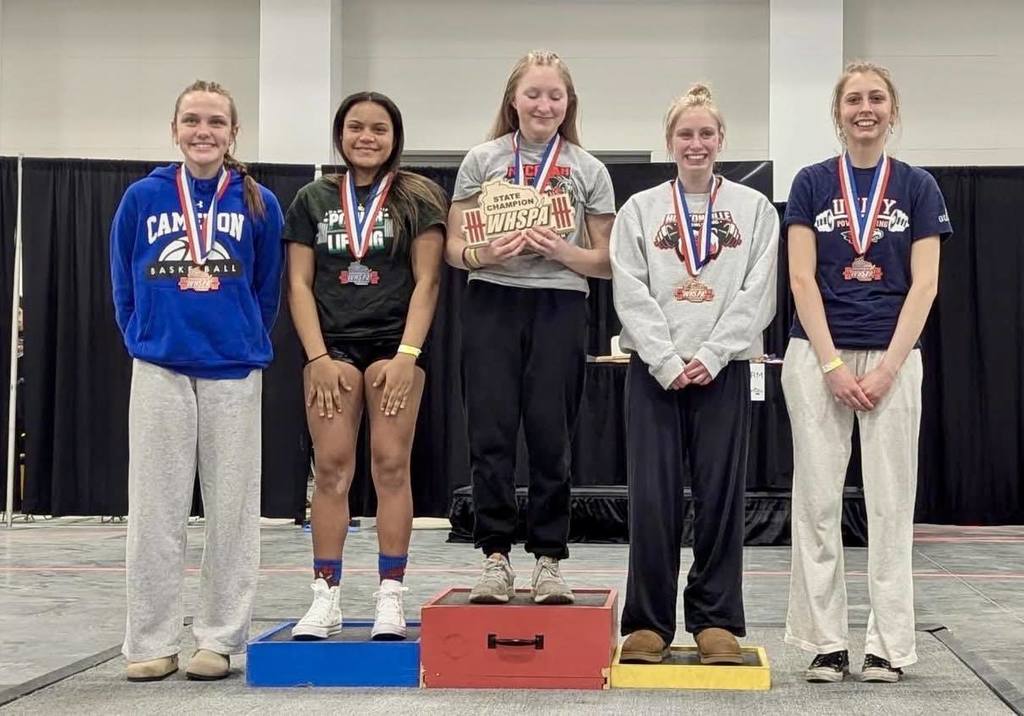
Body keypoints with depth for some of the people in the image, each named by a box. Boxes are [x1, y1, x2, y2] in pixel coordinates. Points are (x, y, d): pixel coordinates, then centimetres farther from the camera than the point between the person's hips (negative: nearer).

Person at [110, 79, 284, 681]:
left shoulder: (260, 204, 1)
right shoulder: (143, 198, 3)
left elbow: (268, 292, 10)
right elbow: (124, 284, 11)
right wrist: (145, 338, 10)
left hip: (234, 372, 0)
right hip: (159, 370, 0)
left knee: (232, 509, 4)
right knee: (155, 510, 3)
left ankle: (221, 638, 14)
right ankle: (151, 643, 12)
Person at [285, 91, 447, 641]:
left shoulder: (418, 199, 5)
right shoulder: (313, 200, 11)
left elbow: (426, 281, 0)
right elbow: (299, 284, 7)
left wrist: (407, 355, -10)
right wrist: (318, 357, -3)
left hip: (393, 345, -2)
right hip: (331, 346, 2)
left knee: (391, 466, -5)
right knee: (331, 467, -3)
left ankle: (390, 598, 0)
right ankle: (325, 598, 1)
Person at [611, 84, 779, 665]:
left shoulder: (754, 209, 8)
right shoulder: (640, 210, 8)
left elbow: (758, 295, 0)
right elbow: (631, 294, 0)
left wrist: (712, 356, -10)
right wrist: (667, 362, -11)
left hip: (723, 369, 0)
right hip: (654, 370, 0)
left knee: (721, 495, 1)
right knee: (653, 497, -1)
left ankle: (716, 621, 10)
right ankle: (648, 622, 7)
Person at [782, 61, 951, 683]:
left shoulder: (918, 188, 5)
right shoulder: (812, 184, 4)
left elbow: (923, 286, -1)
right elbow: (802, 280, -2)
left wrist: (887, 368, -10)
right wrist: (833, 365, -10)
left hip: (893, 357, 0)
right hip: (818, 356, 0)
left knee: (891, 500, 2)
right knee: (817, 499, 1)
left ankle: (889, 644, 11)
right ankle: (826, 643, 9)